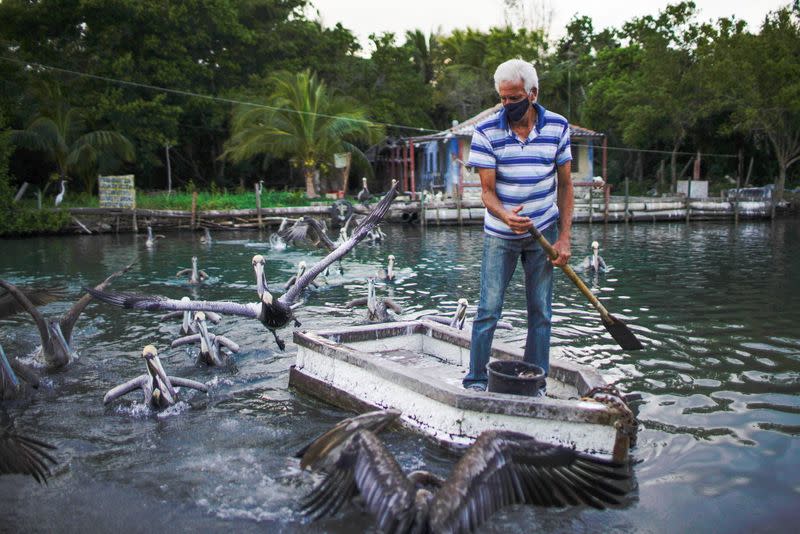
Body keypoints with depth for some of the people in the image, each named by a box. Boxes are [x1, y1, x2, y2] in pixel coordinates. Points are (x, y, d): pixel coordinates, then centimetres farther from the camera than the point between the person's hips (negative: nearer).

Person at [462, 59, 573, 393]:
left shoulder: (557, 127, -4)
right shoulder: (486, 132, -11)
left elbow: (564, 184, 2)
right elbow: (487, 190, -12)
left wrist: (564, 237, -4)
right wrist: (506, 216, -34)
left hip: (544, 233, 2)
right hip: (499, 235, -1)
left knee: (541, 312, 5)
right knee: (488, 309, -1)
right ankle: (475, 381, 11)